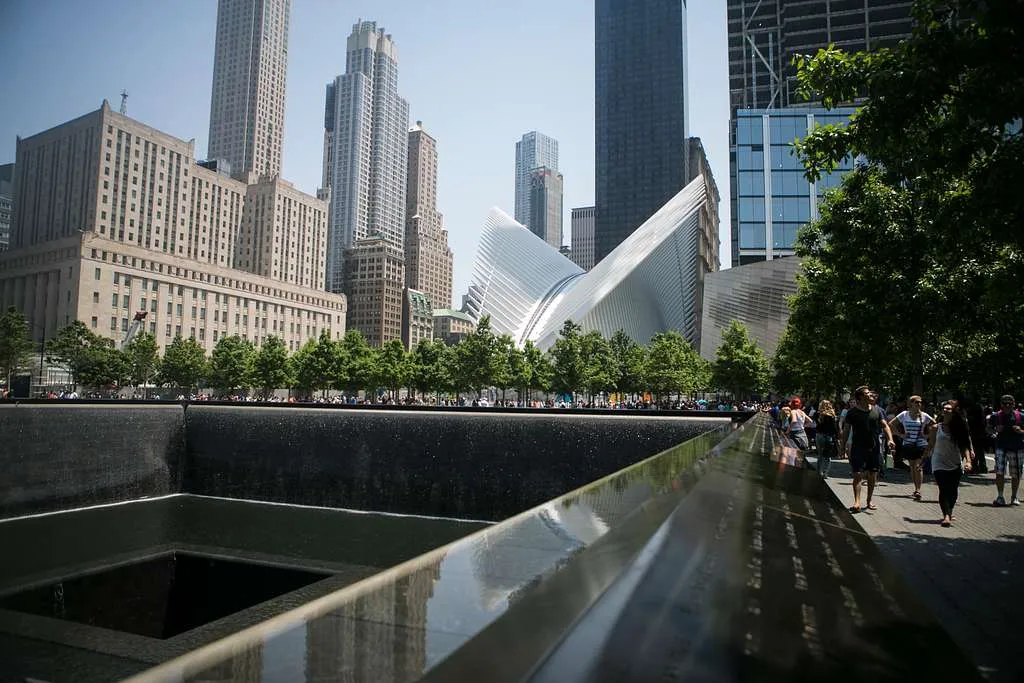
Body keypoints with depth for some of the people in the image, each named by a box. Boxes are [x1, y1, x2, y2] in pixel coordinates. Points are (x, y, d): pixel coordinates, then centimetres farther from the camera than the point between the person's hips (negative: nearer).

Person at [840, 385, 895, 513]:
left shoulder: (876, 410, 8)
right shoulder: (852, 412, -3)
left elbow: (885, 426, 9)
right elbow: (846, 430, 0)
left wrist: (890, 439, -7)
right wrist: (843, 445, -5)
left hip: (874, 448, 4)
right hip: (858, 448, -4)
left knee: (873, 476, 10)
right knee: (858, 475, -12)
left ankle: (869, 501, 24)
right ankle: (857, 502, -16)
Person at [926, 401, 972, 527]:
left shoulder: (959, 428, 2)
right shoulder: (936, 428, -1)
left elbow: (964, 446, 0)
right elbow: (930, 446, 5)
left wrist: (968, 460, -13)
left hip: (955, 465, 2)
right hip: (940, 464, -2)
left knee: (953, 491, 8)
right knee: (944, 490, -14)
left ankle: (949, 513, 28)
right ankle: (946, 516, -21)